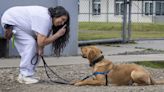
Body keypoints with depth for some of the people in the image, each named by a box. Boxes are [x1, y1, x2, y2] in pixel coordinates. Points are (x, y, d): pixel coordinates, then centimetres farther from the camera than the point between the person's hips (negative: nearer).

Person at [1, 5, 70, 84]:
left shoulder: (48, 18, -2)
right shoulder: (45, 18, -30)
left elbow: (42, 39, -1)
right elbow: (41, 42, -30)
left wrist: (40, 48, -20)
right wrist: (58, 34, -24)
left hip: (16, 21, 9)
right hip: (10, 21, -9)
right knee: (30, 43, -18)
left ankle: (23, 75, 9)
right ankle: (25, 76, -15)